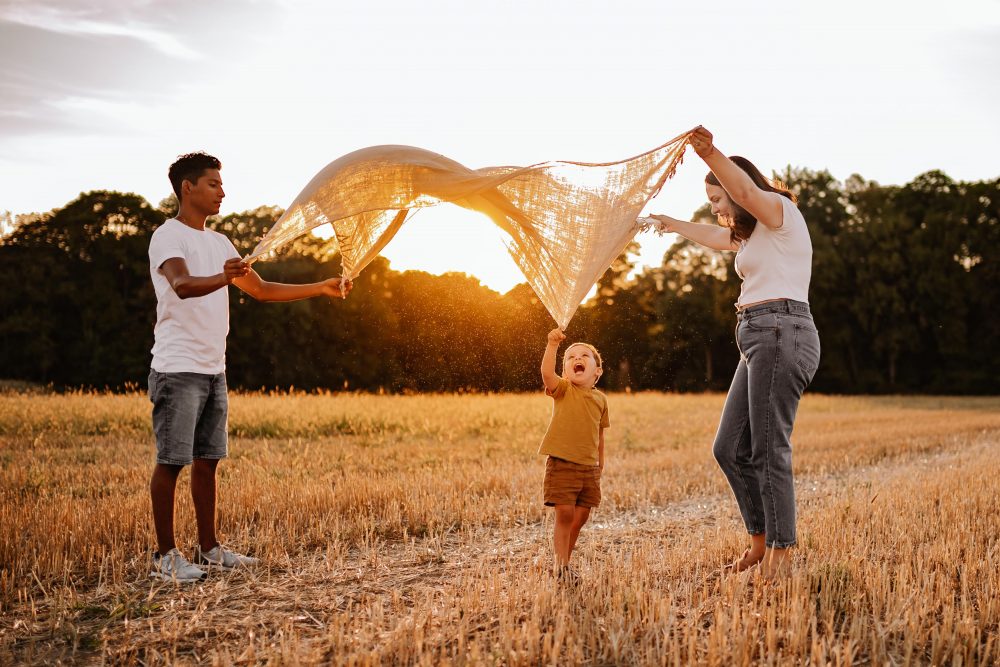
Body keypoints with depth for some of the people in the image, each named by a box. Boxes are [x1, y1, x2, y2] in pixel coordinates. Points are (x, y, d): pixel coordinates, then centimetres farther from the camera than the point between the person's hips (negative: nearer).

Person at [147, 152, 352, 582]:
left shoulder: (219, 242, 16)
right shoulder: (168, 236, -9)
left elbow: (261, 289, 19)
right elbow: (182, 285, -29)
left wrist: (321, 288, 14)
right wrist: (223, 278, -48)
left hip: (214, 369, 8)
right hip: (178, 368, -8)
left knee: (207, 459, 11)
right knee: (171, 461, -3)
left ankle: (209, 548, 19)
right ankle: (165, 556, 4)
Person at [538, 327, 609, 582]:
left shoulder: (600, 399, 8)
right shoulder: (563, 390, -4)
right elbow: (547, 373, -26)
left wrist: (600, 463, 19)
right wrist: (552, 345, -35)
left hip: (589, 467, 4)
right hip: (562, 463, -4)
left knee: (580, 518, 9)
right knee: (564, 514, -7)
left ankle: (564, 562, 25)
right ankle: (561, 565, 4)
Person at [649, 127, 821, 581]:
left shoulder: (780, 211, -3)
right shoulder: (753, 233, 25)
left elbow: (744, 191, -26)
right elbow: (718, 237, 46)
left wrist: (711, 154, -43)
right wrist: (675, 226, 59)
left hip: (781, 334, -10)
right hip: (758, 340, 10)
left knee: (769, 451, -11)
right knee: (730, 448, 8)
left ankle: (780, 553, -6)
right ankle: (761, 539, 16)